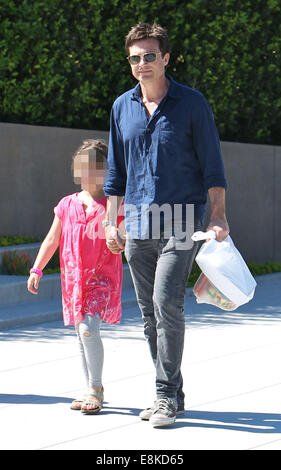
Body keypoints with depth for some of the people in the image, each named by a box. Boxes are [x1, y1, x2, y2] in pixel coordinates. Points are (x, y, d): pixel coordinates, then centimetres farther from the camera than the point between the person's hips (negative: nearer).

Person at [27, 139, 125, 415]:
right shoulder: (67, 205, 9)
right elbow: (52, 240, 14)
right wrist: (36, 270, 9)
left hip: (102, 278, -5)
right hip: (73, 278, 5)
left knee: (89, 327, -20)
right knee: (82, 334, 9)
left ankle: (95, 388, -8)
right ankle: (92, 391, 21)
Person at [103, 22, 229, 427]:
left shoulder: (192, 104, -2)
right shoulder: (122, 107, 10)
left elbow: (212, 165, -1)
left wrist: (218, 215, -10)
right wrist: (110, 221, 14)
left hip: (180, 219, -5)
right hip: (138, 223, 5)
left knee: (167, 303, -15)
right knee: (150, 311, 7)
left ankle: (167, 397, -8)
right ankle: (171, 394, 17)